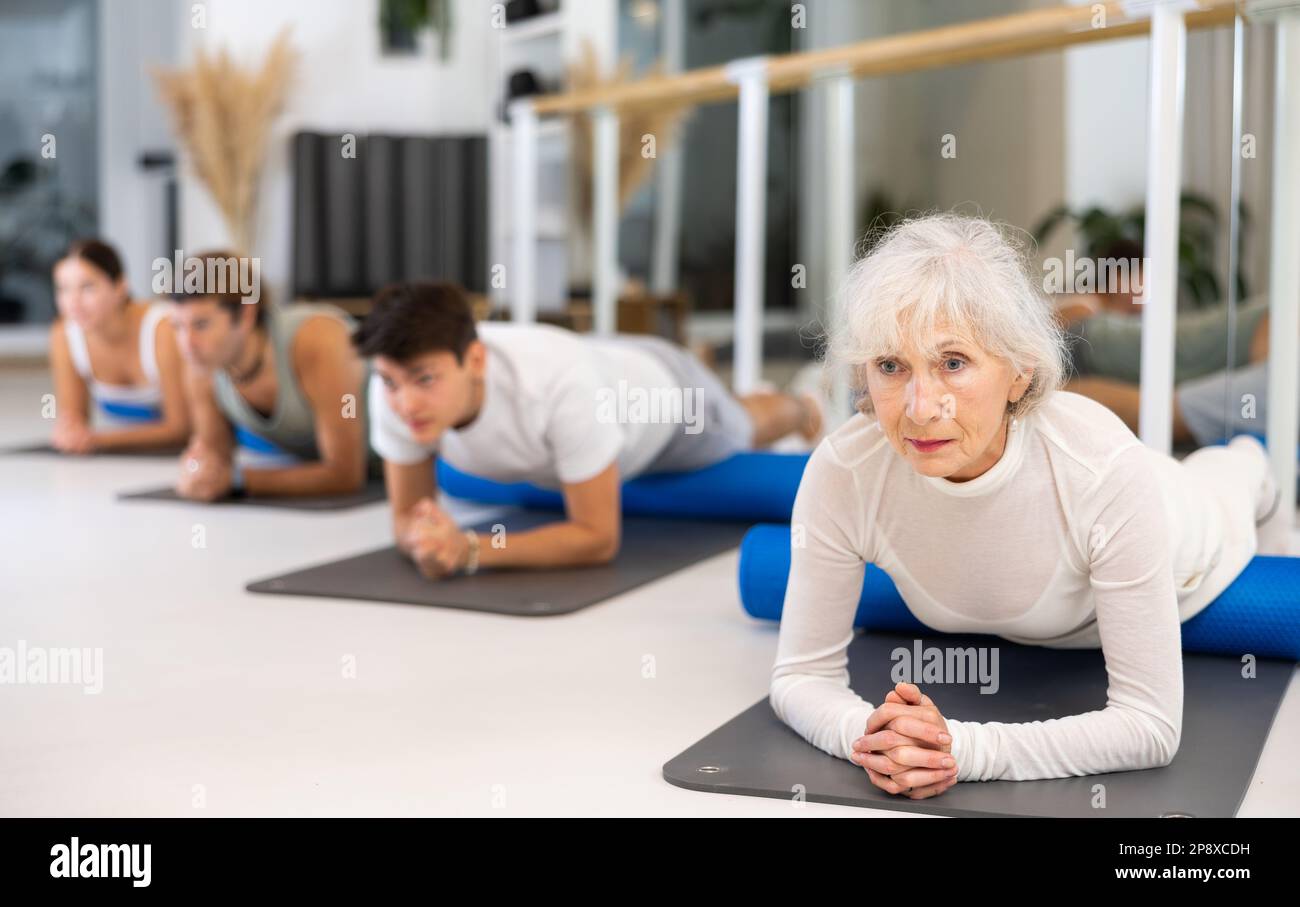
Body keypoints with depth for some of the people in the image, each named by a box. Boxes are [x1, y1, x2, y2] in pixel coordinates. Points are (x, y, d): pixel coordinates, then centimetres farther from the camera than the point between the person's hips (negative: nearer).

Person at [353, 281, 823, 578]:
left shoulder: (561, 382, -51)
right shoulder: (395, 391, -38)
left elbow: (598, 538, -41)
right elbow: (407, 515, -24)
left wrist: (470, 550, -52)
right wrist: (427, 540, -48)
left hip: (660, 384, -3)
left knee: (742, 428, 32)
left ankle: (801, 408, 68)